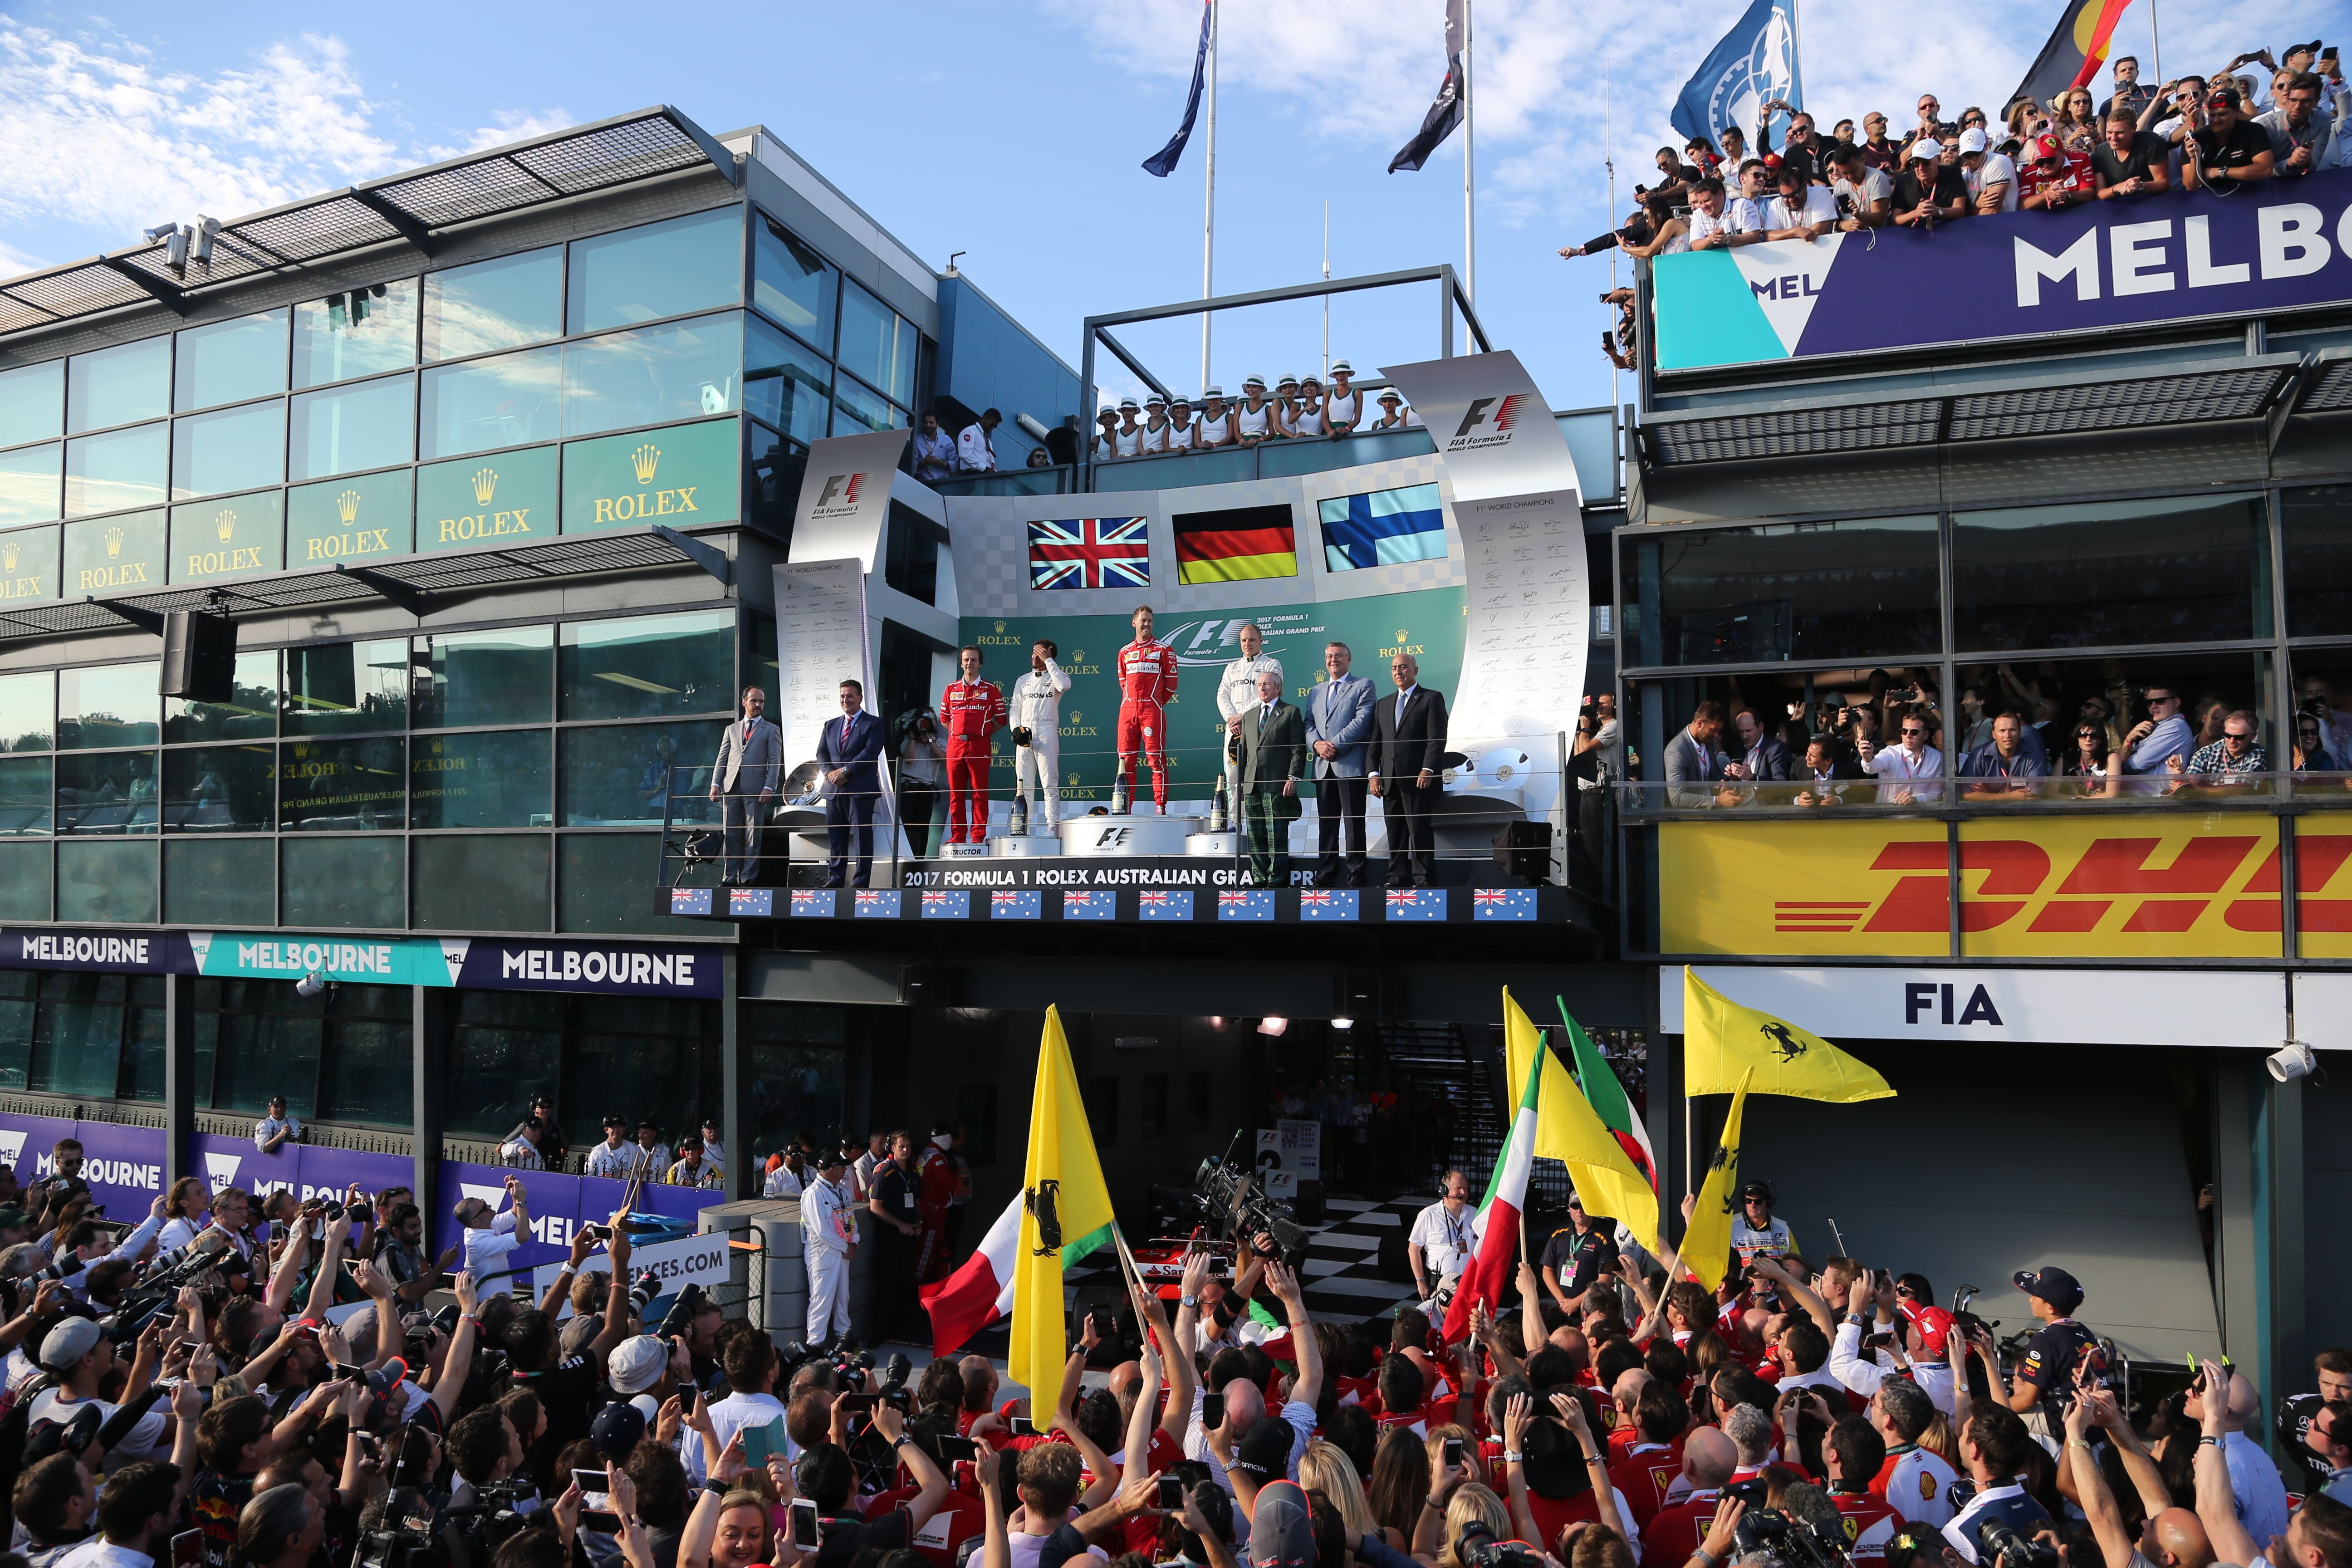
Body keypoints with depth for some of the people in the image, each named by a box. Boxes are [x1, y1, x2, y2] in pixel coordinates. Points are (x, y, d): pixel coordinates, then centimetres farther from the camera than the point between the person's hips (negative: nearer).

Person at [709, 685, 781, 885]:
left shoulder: (770, 730, 11)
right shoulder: (732, 730, 21)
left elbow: (775, 761, 2)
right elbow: (722, 759, 16)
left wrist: (769, 787, -10)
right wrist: (715, 783, 2)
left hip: (755, 788, -3)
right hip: (731, 787, 3)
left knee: (753, 837, -4)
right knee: (731, 835, 2)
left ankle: (748, 879, -1)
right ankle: (729, 878, 5)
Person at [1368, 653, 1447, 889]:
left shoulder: (1432, 698, 4)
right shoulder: (1383, 705, 21)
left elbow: (1437, 738, -6)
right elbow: (1375, 743, 16)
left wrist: (1427, 770, -16)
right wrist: (1373, 774, 4)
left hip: (1418, 778, -5)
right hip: (1390, 780, 6)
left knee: (1420, 831, -6)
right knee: (1395, 834, 6)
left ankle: (1424, 880, -4)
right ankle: (1397, 880, 9)